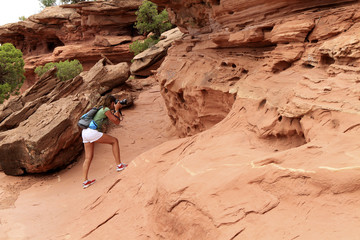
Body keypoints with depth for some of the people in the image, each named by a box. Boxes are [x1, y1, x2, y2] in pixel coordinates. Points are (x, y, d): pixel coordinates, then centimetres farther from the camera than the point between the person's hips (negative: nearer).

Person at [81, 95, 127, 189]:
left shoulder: (102, 109, 24)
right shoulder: (107, 110, -4)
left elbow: (115, 119, 36)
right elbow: (117, 122, 0)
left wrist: (117, 109, 26)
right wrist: (116, 109, 6)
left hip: (85, 132, 9)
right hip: (92, 132, -9)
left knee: (88, 157, 10)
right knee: (114, 141, 3)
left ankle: (85, 181, 7)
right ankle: (119, 165, 3)